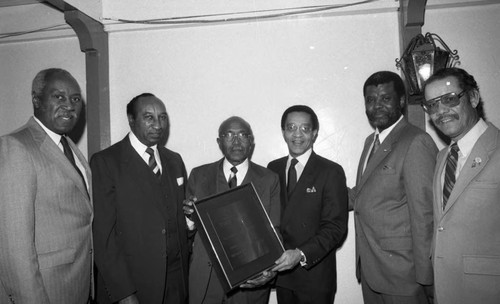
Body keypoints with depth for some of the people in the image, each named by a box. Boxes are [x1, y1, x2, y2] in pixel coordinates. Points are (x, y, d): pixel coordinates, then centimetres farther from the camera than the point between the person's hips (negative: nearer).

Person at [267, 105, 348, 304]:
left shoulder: (331, 172, -9)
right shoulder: (273, 168, 5)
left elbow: (336, 227, -13)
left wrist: (301, 254, -24)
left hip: (314, 275, -3)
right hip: (280, 271, 4)